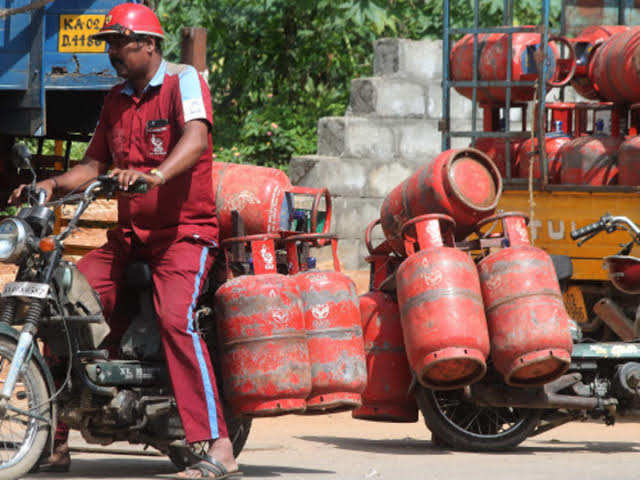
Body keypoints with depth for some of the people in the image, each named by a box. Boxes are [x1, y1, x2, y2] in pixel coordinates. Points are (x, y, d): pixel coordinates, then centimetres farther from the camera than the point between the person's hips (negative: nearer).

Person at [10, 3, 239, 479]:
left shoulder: (183, 80, -7)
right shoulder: (116, 100, 17)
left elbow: (196, 137, -26)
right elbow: (95, 163, 20)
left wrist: (157, 174, -44)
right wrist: (52, 185, 1)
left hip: (185, 230, -7)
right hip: (130, 232, 7)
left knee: (175, 318, -28)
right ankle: (55, 436, 1)